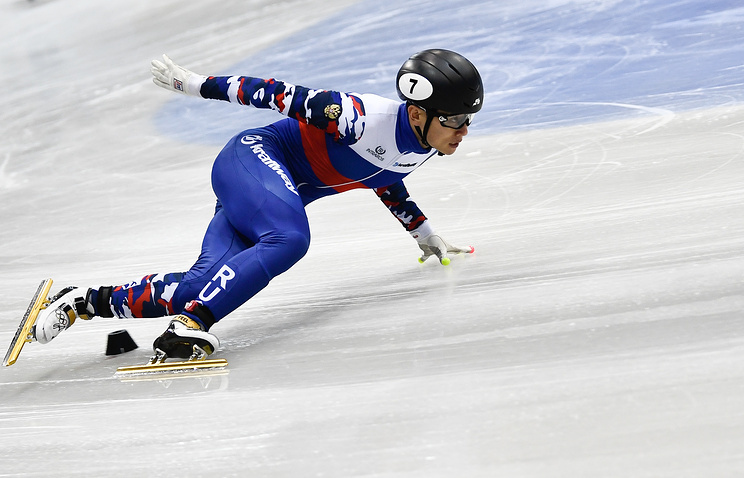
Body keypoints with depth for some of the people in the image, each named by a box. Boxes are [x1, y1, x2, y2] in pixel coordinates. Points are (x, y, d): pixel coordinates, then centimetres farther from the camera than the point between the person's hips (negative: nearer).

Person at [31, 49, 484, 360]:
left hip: (281, 193, 7)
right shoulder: (369, 118, -24)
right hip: (254, 156, -7)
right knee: (289, 240, -37)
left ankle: (90, 302, 2)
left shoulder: (422, 146, 2)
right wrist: (198, 84, -11)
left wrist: (426, 235, 29)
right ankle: (189, 324, -39)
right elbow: (289, 96, -17)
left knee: (203, 285, -12)